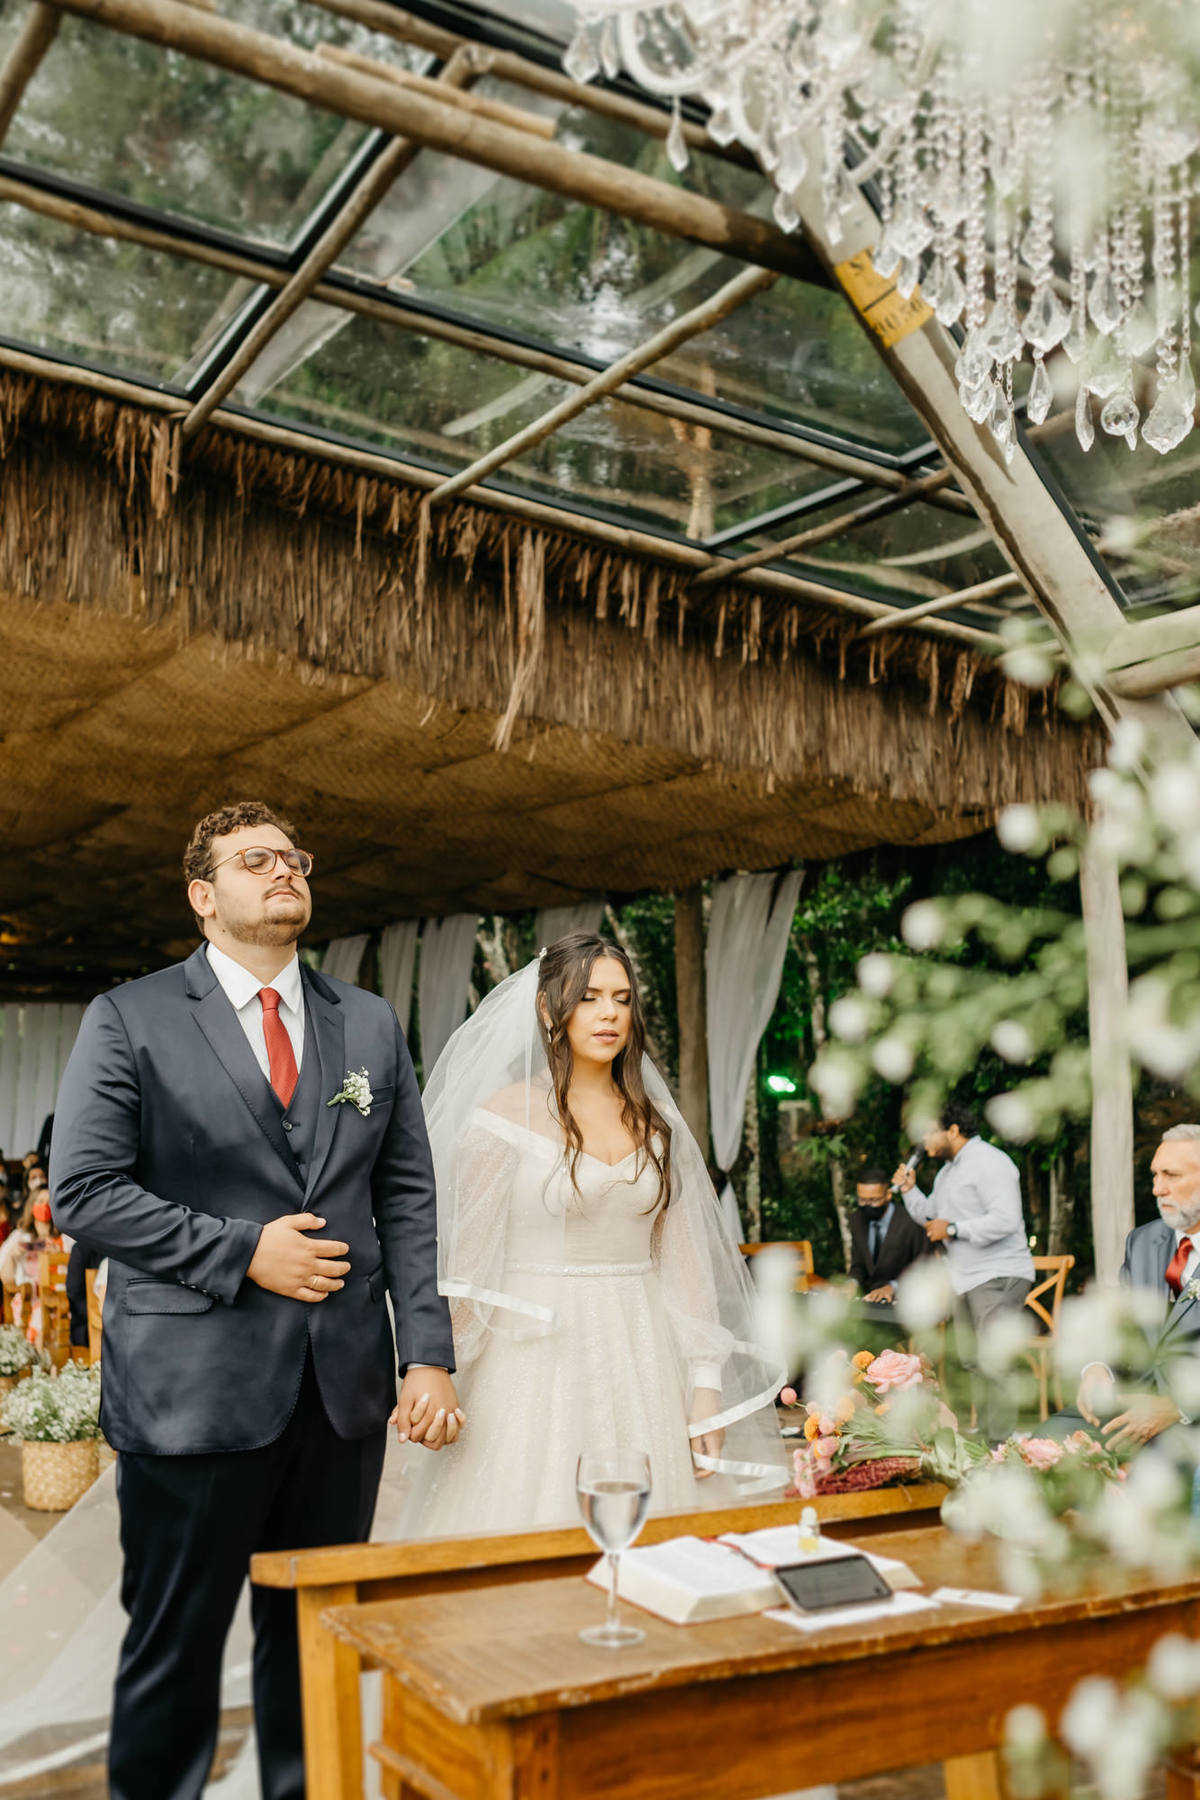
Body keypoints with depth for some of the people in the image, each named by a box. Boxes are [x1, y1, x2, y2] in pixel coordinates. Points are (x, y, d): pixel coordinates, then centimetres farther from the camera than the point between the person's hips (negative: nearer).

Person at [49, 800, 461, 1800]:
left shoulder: (371, 1024, 9)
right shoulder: (130, 1020, -2)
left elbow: (408, 1199, 6)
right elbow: (84, 1191, -8)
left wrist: (430, 1353, -1)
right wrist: (243, 1252, -14)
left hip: (344, 1382, 4)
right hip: (194, 1383, -3)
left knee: (319, 1636, 16)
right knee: (175, 1643, 10)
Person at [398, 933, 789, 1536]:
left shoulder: (658, 1124, 8)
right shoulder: (505, 1115, -4)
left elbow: (686, 1261, 9)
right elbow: (467, 1270, -4)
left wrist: (706, 1386, 4)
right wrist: (447, 1394, -6)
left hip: (643, 1364, 4)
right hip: (538, 1365, -3)